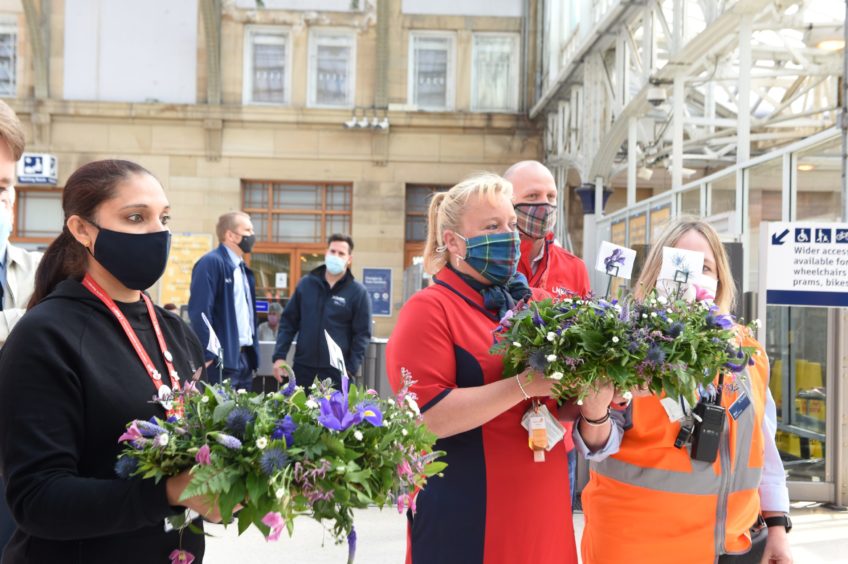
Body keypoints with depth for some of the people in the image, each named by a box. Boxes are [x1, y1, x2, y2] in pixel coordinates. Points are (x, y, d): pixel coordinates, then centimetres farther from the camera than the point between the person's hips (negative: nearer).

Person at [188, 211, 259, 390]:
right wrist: (207, 354, -21)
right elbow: (200, 311, -19)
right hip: (222, 359, -9)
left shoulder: (243, 268, 17)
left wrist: (252, 352, 17)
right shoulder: (210, 263, -11)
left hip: (245, 358, 9)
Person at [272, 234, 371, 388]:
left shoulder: (358, 293, -1)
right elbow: (288, 322, 11)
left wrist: (351, 368, -10)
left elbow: (362, 334, -2)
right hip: (303, 368, 3)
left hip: (337, 372, -3)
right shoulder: (306, 284, 8)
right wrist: (279, 356, 2)